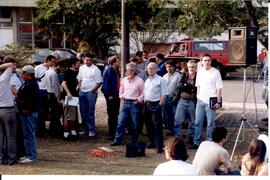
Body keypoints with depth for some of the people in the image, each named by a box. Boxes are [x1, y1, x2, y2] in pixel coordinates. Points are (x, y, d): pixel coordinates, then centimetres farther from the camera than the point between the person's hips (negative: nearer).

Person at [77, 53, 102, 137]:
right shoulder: (81, 68, 11)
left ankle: (92, 130, 2)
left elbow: (99, 82, -7)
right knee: (83, 112, 10)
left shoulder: (95, 69, -7)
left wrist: (93, 90, -13)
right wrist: (78, 86, 3)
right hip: (82, 92, 6)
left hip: (91, 92, -6)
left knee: (90, 112, -5)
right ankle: (85, 128, 20)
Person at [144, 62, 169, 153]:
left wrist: (160, 104, -16)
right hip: (147, 104, 7)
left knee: (157, 125, -9)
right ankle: (152, 142, 28)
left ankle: (159, 146, -8)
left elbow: (164, 94, -11)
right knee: (148, 124, 14)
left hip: (156, 104, -7)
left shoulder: (160, 80, -7)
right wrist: (145, 102, 11)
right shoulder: (147, 80, 15)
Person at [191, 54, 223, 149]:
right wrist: (197, 97, 8)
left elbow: (219, 88, -7)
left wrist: (218, 102, -12)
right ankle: (197, 142, 15)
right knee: (198, 122, 7)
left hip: (211, 101, -5)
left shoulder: (215, 72, -5)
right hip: (200, 100, 5)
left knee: (210, 123, 0)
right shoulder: (200, 72, 9)